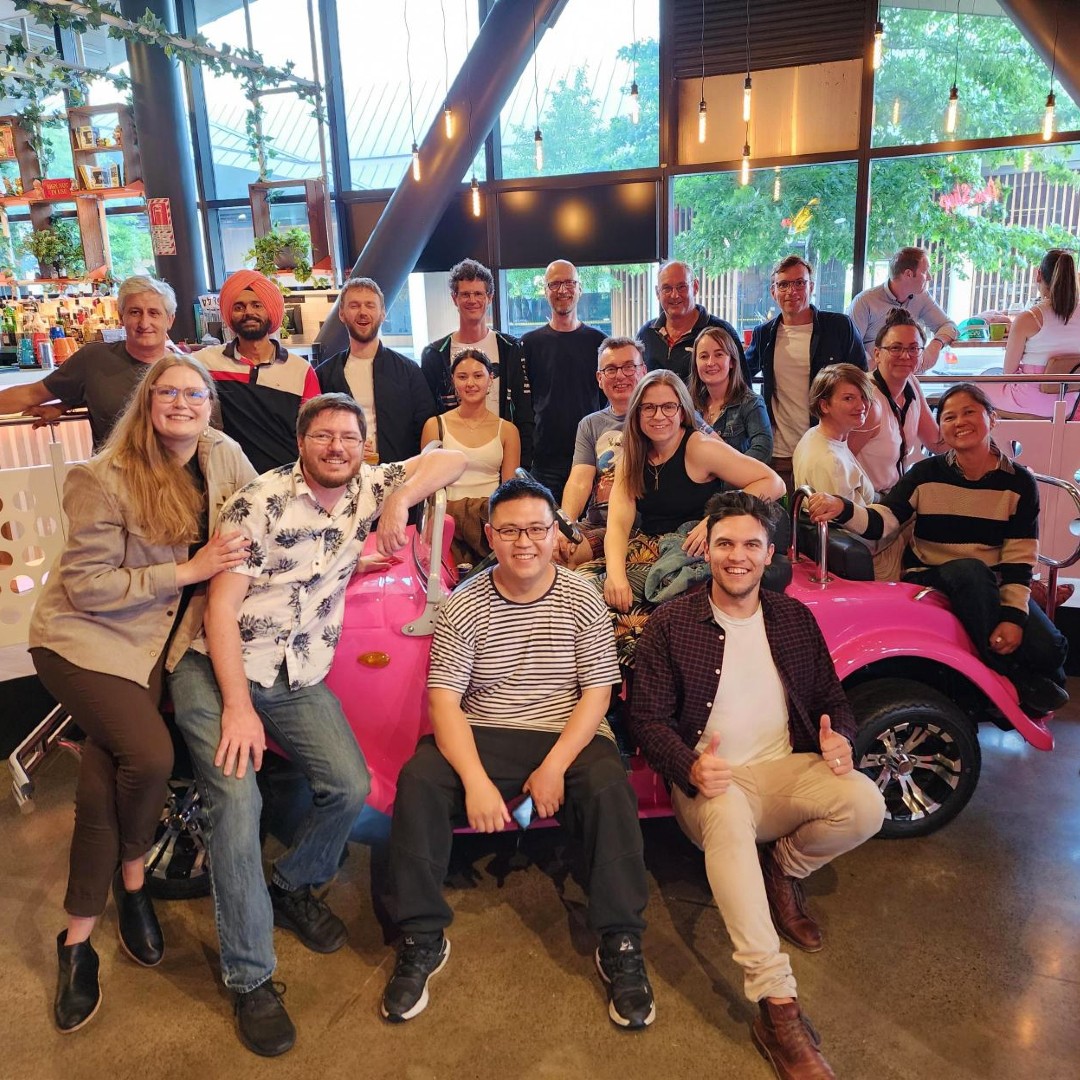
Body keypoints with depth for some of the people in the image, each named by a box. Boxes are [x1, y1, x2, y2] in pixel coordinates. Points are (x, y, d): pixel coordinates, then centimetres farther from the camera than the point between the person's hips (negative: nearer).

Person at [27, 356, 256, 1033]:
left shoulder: (223, 455, -4)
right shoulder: (104, 480, -18)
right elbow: (86, 586, -18)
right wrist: (187, 571, -22)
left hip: (161, 641, 4)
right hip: (86, 637, -4)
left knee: (109, 771, -7)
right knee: (149, 755, -22)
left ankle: (79, 938, 14)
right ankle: (132, 876, 11)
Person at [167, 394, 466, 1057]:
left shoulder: (368, 488, 0)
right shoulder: (262, 503, -13)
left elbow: (451, 459, -2)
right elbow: (221, 607, -14)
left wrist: (400, 498, -21)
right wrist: (238, 706, -20)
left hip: (301, 679, 4)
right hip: (219, 671, -4)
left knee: (351, 785, -10)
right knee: (237, 799, -20)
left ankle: (294, 888, 22)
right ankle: (251, 980, -5)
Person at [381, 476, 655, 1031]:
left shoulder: (582, 600, -2)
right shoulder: (464, 606, -3)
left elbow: (597, 692, -4)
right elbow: (444, 699, -9)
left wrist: (555, 766, -17)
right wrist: (476, 780, -23)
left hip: (567, 736, 0)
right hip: (480, 738, 1)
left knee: (610, 788, -30)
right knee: (418, 782, -25)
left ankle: (621, 945, -14)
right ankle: (422, 939, -8)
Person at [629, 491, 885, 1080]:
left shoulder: (794, 618, 11)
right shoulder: (670, 624, -1)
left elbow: (832, 699, 15)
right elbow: (648, 720, -3)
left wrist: (839, 738, -10)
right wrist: (690, 768, -24)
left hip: (787, 771, 4)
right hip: (709, 782, -3)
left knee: (865, 805, -26)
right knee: (729, 816, -38)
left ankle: (782, 870, 7)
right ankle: (778, 1006, -34)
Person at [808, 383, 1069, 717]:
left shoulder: (1018, 482, 0)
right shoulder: (926, 474, -2)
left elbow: (1019, 558, -5)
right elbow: (879, 522, -14)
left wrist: (1013, 615, -18)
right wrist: (842, 510, -36)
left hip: (993, 586, 1)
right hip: (931, 578, -1)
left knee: (1049, 650, -23)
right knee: (970, 569, -35)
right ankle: (1010, 680, -20)